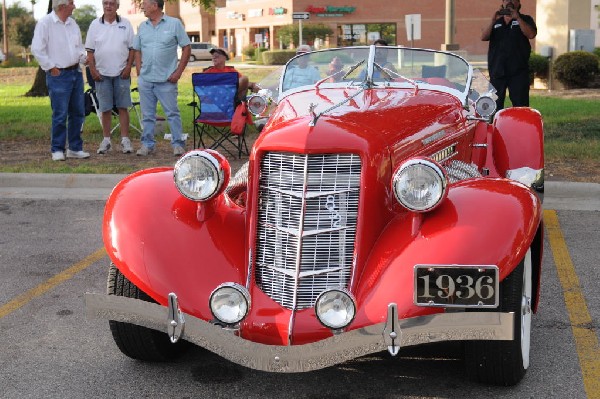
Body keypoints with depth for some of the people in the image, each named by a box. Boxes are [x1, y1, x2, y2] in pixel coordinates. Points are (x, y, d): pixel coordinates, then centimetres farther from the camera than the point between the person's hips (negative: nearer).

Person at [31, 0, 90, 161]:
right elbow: (37, 49, -13)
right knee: (60, 115, -6)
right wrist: (51, 67, -12)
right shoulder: (45, 23, -9)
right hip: (59, 75, -7)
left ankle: (75, 148, 19)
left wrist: (83, 57, 2)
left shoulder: (72, 23, 13)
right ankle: (57, 150, 5)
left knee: (78, 113, 9)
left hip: (76, 73, 7)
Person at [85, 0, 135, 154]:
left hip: (121, 73, 0)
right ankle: (106, 140, 11)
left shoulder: (125, 24, 5)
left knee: (123, 107, -1)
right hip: (102, 73, 1)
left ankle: (125, 140, 2)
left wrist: (128, 67, -5)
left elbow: (132, 48, 5)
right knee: (105, 109, 4)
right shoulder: (95, 25, 5)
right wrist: (92, 70, -3)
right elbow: (90, 50, 5)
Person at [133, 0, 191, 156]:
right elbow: (137, 50, 17)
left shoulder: (174, 24, -2)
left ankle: (178, 144, 7)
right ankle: (147, 144, 17)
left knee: (172, 112, -1)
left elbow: (186, 48, -2)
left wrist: (178, 71, -7)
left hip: (166, 79, -4)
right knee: (147, 114, 8)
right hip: (145, 79, 4)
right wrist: (139, 71, 5)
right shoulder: (142, 26, 10)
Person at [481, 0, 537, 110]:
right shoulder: (496, 22, 19)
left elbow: (531, 34, -8)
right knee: (495, 105, 1)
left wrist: (517, 18, -14)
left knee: (520, 105, -5)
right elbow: (483, 37, 3)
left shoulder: (525, 20, 12)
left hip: (518, 71, -2)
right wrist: (493, 21, -10)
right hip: (497, 71, 2)